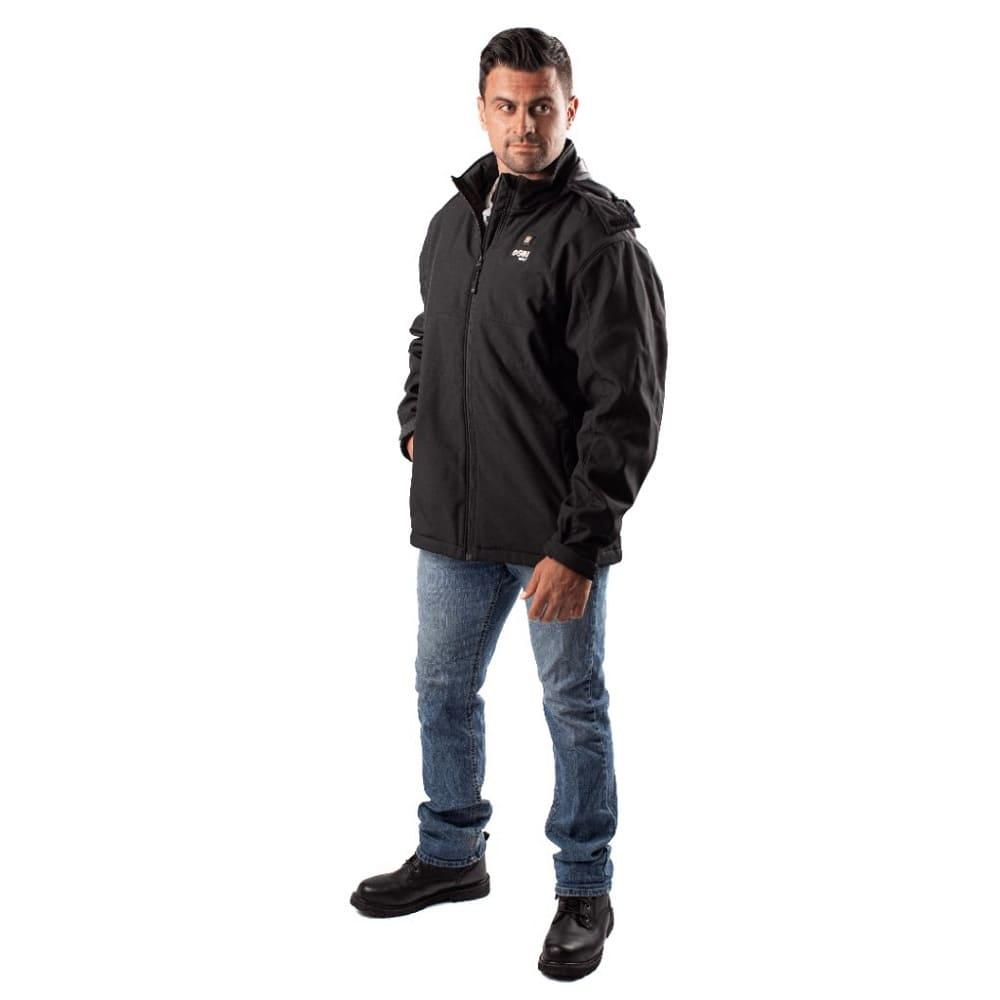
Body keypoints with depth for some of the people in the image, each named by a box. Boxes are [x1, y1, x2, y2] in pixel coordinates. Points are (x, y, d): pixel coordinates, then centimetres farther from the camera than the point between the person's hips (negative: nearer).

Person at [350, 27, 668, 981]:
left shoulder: (597, 235, -13)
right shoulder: (453, 220, 10)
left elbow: (625, 405, -17)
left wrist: (577, 542, -21)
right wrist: (414, 423, 10)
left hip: (557, 530, -6)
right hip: (452, 519, 7)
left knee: (574, 706, 8)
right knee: (442, 690, 17)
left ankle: (584, 891, 24)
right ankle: (450, 855, 38)